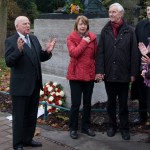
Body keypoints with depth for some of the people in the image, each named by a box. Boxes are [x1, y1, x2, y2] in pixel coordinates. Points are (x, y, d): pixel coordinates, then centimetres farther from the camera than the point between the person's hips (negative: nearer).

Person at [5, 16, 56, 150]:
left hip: (35, 84, 7)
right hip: (20, 86, -6)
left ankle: (28, 139, 32)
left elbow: (40, 58, 13)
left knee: (32, 115, 17)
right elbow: (8, 62, -19)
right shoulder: (11, 41, -10)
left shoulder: (34, 38, 9)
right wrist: (19, 50, -33)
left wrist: (48, 51, -8)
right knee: (19, 116, 5)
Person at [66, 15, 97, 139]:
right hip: (76, 74, -4)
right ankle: (73, 128, 14)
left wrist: (97, 71, 5)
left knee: (87, 102, 12)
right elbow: (73, 53, -19)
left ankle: (86, 126, 26)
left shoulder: (92, 37, 6)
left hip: (89, 74, 4)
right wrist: (84, 42, -14)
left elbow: (96, 55, 10)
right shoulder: (71, 38, -3)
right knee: (76, 103, 0)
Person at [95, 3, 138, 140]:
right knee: (111, 102, 14)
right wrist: (99, 70, -8)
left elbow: (134, 53, -4)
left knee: (123, 103, 10)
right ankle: (112, 125, 28)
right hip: (108, 73, 2)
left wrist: (133, 73, -7)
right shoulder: (105, 30, 4)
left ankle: (124, 127, 23)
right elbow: (100, 52, 0)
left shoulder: (129, 30, -2)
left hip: (124, 74, -2)